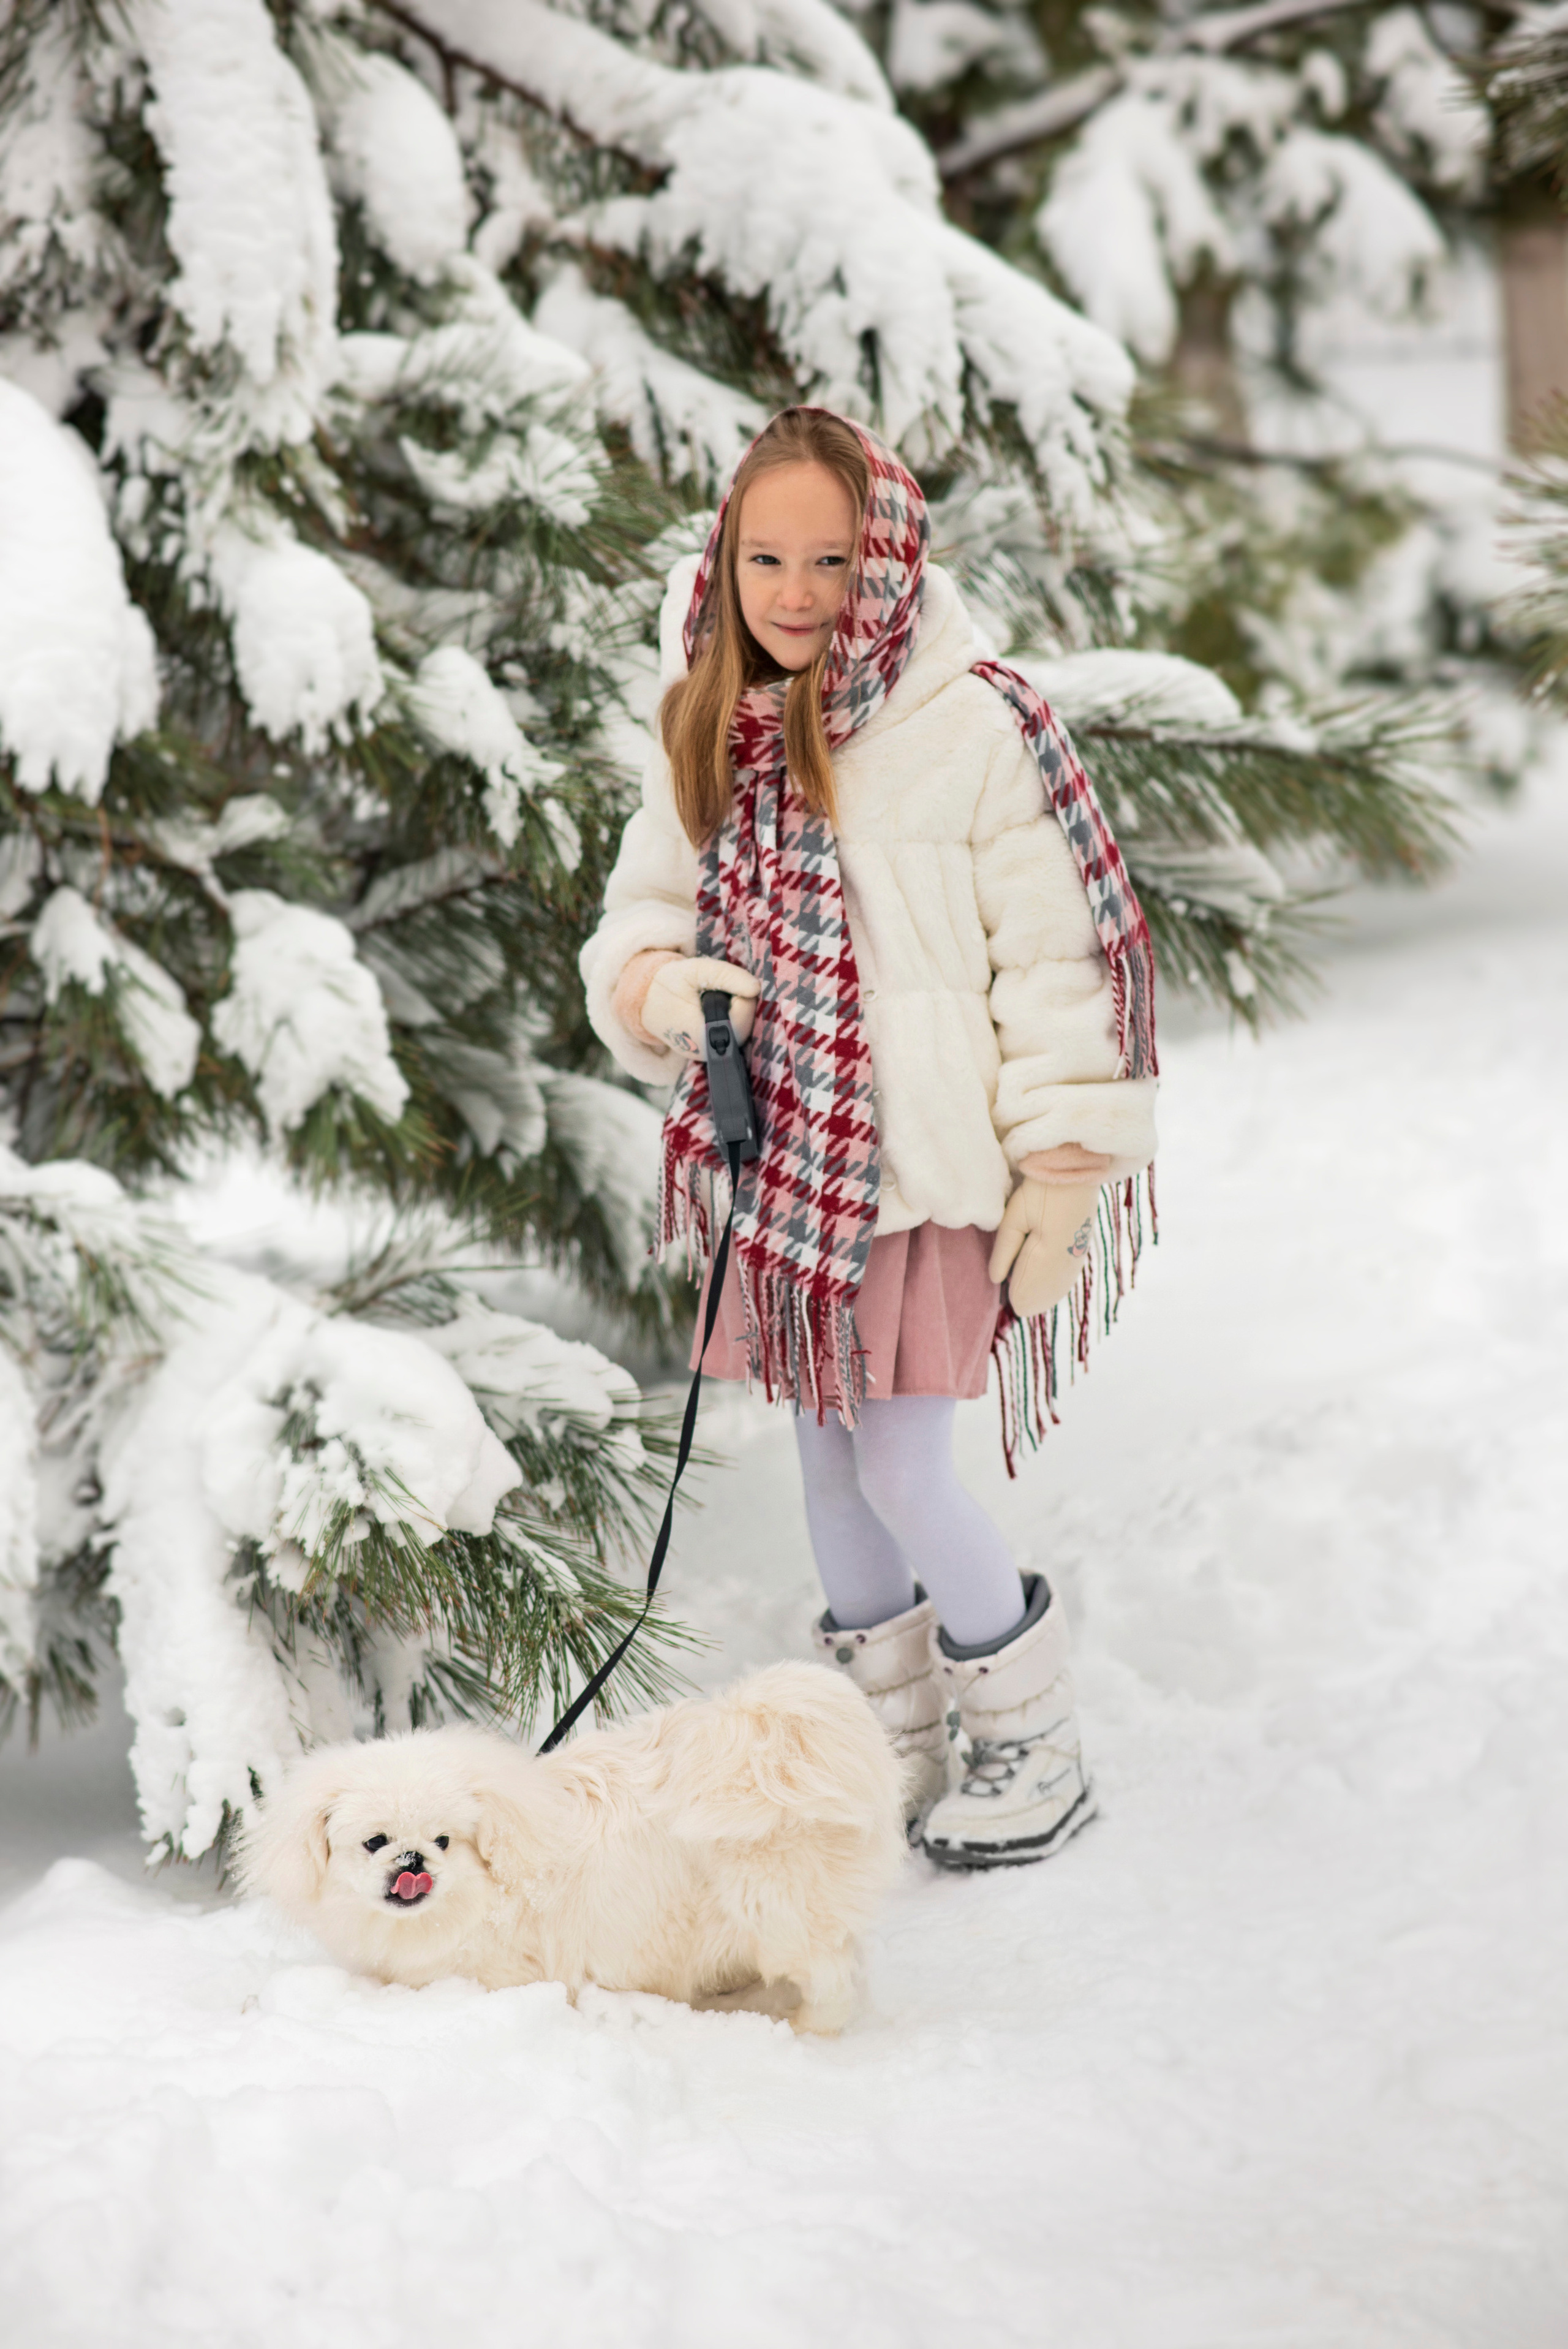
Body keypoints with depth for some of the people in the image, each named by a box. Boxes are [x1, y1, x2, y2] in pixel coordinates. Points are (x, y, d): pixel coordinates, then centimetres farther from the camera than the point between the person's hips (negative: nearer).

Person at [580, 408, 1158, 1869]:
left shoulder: (974, 726, -15)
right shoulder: (706, 731, 3)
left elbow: (1061, 961, -11)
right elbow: (644, 909, 14)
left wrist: (1063, 1181, -12)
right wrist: (658, 984, -10)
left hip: (931, 1172, -6)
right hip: (779, 1164, 6)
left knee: (905, 1477, -5)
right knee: (828, 1466, 15)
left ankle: (1034, 1749, 18)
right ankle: (891, 1748, 33)